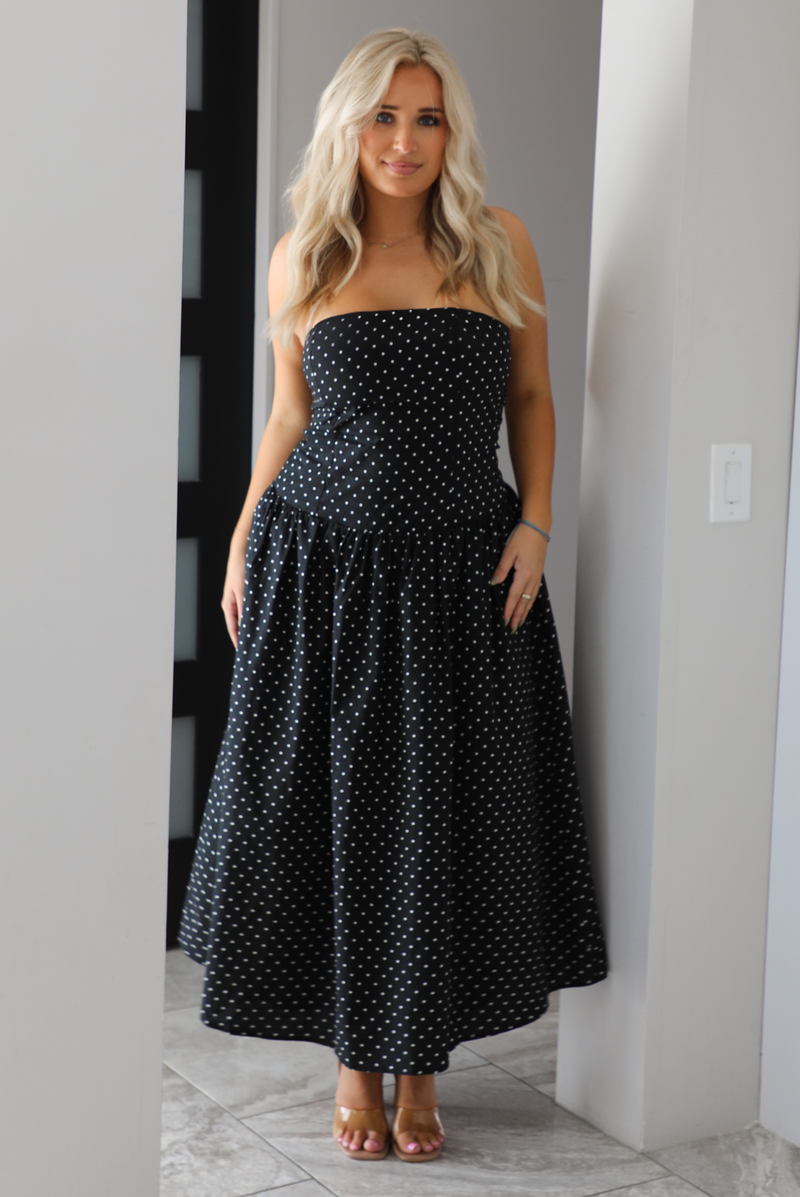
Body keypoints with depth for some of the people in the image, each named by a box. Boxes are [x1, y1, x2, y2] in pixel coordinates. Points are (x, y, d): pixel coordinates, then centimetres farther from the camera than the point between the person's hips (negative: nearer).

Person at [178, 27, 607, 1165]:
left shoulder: (498, 246, 1)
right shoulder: (302, 260, 3)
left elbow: (533, 398, 9)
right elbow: (290, 416, 12)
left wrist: (535, 525, -3)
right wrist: (243, 541, 6)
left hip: (463, 577, 0)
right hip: (323, 569, 0)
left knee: (446, 822, 6)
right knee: (331, 813, 6)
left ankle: (421, 1062, 23)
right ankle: (355, 1060, 24)